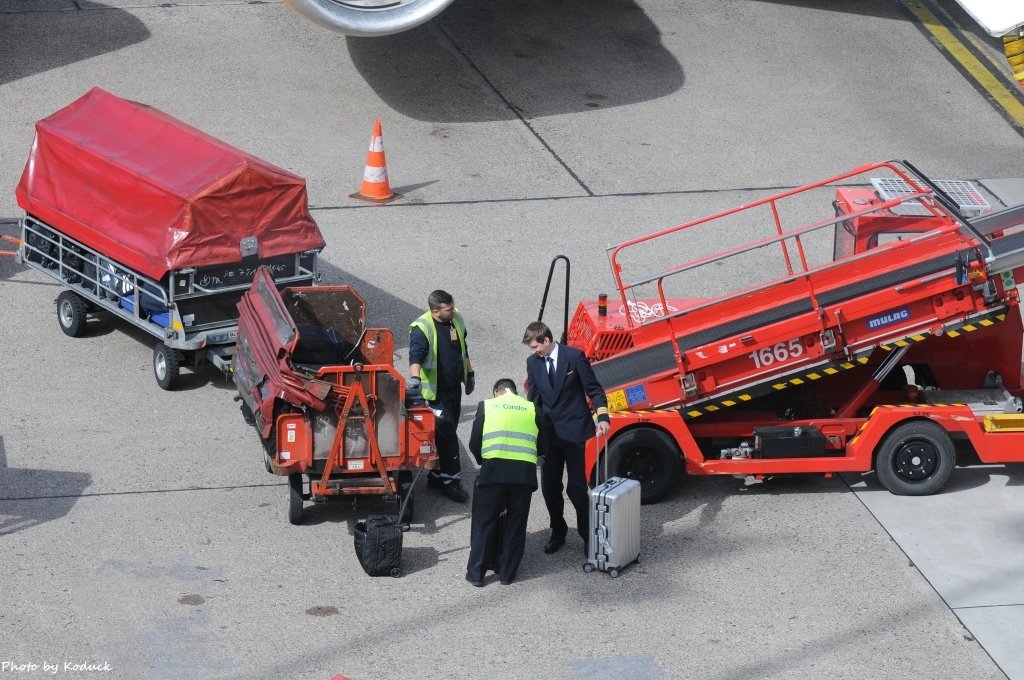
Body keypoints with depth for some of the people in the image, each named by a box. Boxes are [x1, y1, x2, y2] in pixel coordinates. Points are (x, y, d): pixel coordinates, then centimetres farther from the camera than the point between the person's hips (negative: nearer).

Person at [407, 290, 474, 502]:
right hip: (434, 391, -7)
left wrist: (470, 373, 26)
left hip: (454, 388, 7)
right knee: (446, 434, -6)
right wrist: (415, 378, -54)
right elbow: (416, 355, -37)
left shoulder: (456, 319, 3)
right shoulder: (422, 329, -21)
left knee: (447, 432, 14)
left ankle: (437, 475, 26)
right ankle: (451, 479, 3)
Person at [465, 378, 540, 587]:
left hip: (493, 469, -1)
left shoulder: (487, 406, 11)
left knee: (484, 522, 9)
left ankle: (476, 572, 11)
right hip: (525, 472, 1)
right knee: (516, 523, 12)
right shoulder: (531, 409, 14)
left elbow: (474, 444, 8)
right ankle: (507, 572, 17)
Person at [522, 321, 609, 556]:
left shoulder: (574, 357, -10)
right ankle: (558, 532, 26)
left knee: (576, 486, -3)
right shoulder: (533, 362, 4)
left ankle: (587, 534, 10)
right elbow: (534, 398, 11)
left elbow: (593, 389, -7)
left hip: (573, 430, -5)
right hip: (548, 432, 5)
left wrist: (602, 417, -19)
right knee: (549, 486, 8)